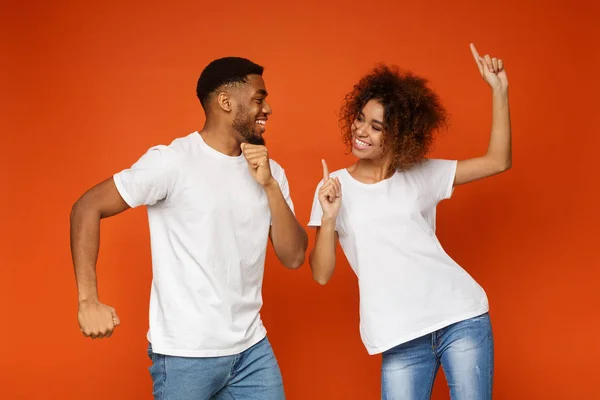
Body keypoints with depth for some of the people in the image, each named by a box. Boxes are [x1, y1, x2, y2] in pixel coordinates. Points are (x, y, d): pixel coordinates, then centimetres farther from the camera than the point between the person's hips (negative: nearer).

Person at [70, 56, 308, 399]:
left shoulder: (270, 171, 5)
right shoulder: (172, 162, -12)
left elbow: (294, 257, 0)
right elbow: (88, 207, -10)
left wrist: (270, 185, -13)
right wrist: (89, 301, -18)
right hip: (185, 354, -5)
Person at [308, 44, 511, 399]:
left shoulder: (423, 175, 7)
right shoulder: (335, 186, 4)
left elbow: (498, 161, 5)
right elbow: (321, 274, 1)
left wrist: (499, 90, -2)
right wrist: (328, 218, -16)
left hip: (462, 317, 1)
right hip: (401, 337, 0)